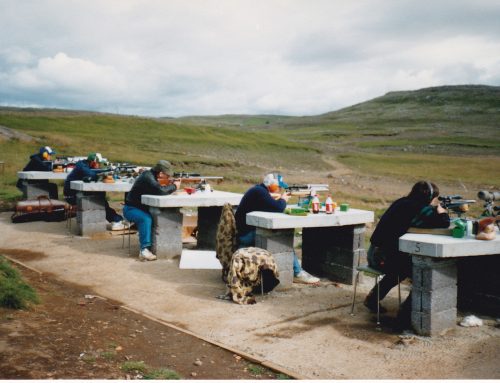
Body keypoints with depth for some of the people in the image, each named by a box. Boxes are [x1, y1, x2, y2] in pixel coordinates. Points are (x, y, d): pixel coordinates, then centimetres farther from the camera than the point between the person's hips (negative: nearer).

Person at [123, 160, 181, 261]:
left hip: (142, 207, 8)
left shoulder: (151, 175, 5)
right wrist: (174, 186, -21)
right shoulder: (148, 178, -24)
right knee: (146, 218, -35)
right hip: (131, 209, -8)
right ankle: (144, 250, -36)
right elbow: (160, 191, -36)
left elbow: (159, 189, 6)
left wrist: (171, 185, -11)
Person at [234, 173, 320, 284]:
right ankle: (297, 273, -7)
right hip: (246, 235, -11)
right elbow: (278, 208, -25)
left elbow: (272, 207, 18)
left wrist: (281, 199, 2)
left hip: (249, 231, 11)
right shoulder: (260, 192, -18)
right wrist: (283, 199, -5)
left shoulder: (259, 190, 15)